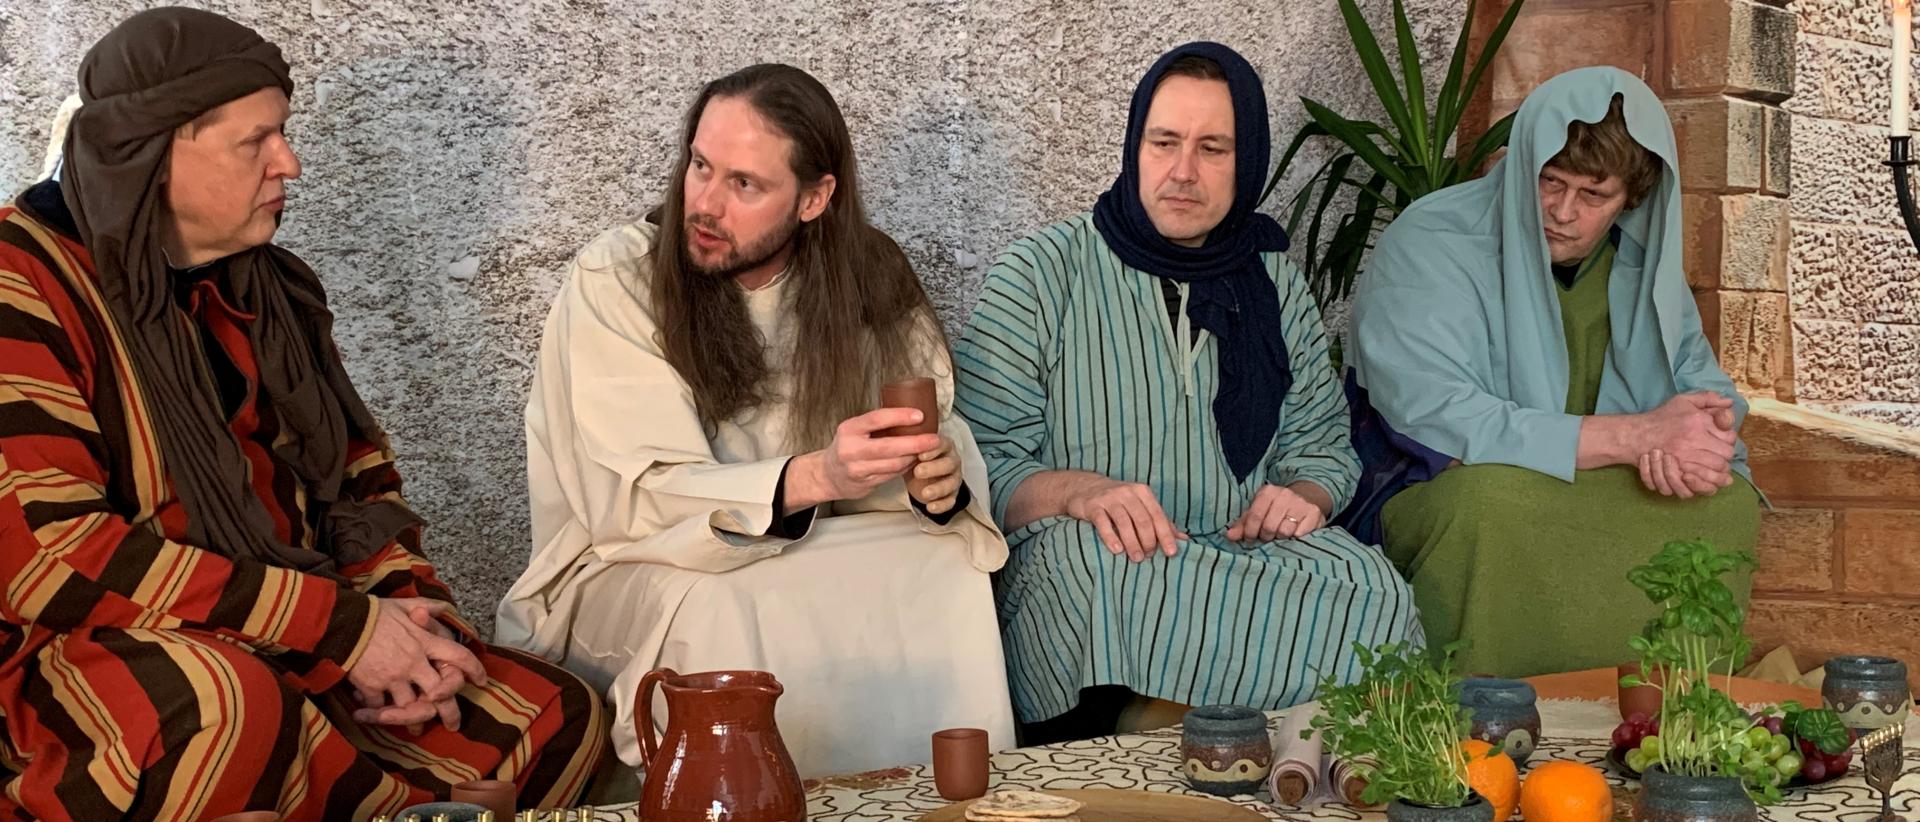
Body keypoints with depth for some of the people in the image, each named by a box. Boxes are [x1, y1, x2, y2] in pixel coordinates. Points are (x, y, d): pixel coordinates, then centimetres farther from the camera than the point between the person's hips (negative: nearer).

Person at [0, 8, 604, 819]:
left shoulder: (267, 287, 11)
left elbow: (359, 479, 18)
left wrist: (409, 612, -5)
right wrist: (340, 623, -22)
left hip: (283, 653, 7)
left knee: (558, 722, -5)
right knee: (221, 702, -39)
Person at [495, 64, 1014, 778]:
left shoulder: (869, 280, -4)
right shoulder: (615, 280, -15)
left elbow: (938, 440, -4)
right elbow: (636, 501, -22)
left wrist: (941, 482, -29)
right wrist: (811, 477, -37)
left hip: (808, 553, 3)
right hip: (634, 566, -3)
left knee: (946, 573, -23)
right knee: (717, 612, -34)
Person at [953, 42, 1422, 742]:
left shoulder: (1275, 284, 17)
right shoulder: (1039, 274, 3)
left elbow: (1322, 442, 22)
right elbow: (985, 462, -4)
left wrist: (1303, 495, -3)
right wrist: (1080, 491, -25)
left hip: (1245, 553, 4)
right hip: (1081, 565, -4)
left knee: (1370, 590, -29)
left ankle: (1162, 715, -20)